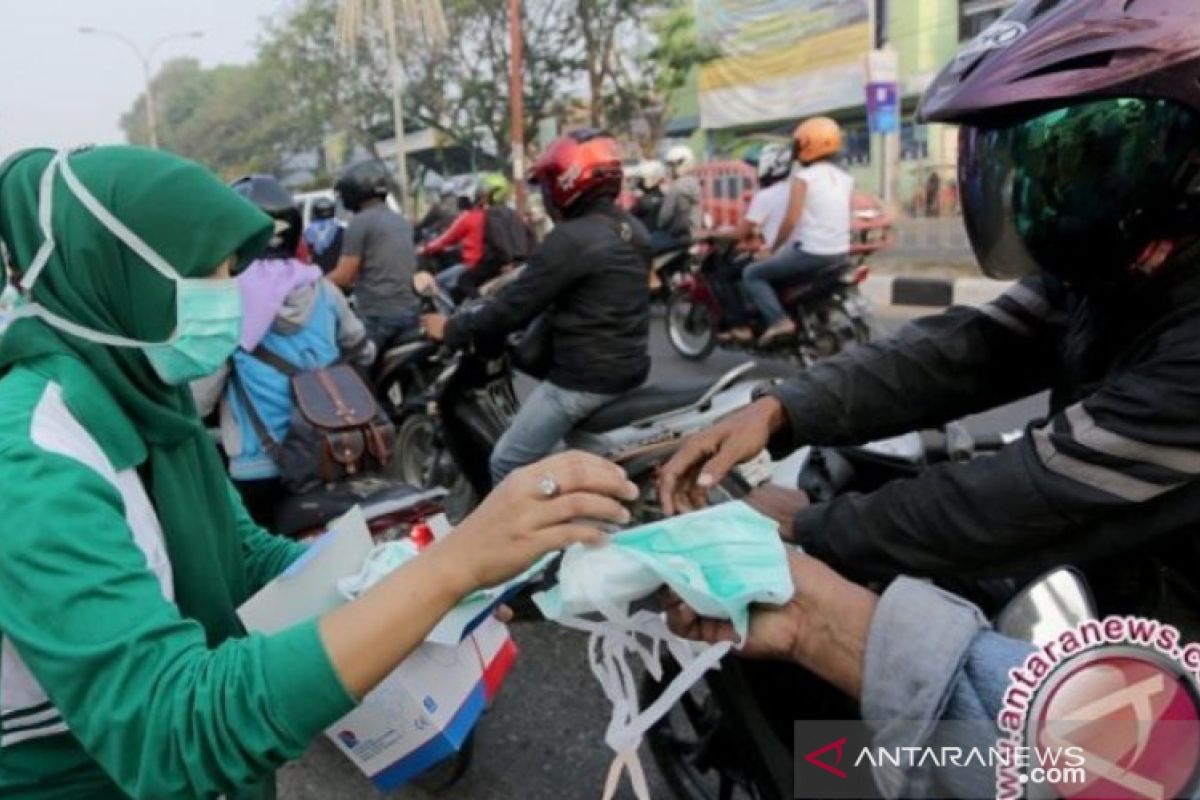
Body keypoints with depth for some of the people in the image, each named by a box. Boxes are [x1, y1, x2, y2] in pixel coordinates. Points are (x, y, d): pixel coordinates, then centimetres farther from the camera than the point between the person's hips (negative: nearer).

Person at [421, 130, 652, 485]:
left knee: (508, 465, 1)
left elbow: (517, 305, -17)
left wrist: (451, 329, -4)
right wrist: (519, 278, 28)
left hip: (582, 378, -9)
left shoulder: (571, 239, -18)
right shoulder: (633, 230, 9)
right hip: (631, 367, 9)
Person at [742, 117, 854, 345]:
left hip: (810, 252, -8)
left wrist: (774, 247, -1)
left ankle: (778, 320, -13)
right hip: (840, 253, 8)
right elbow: (844, 219, 12)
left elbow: (791, 220, -16)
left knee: (753, 274, 5)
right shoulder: (845, 178, 10)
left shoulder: (804, 177, -10)